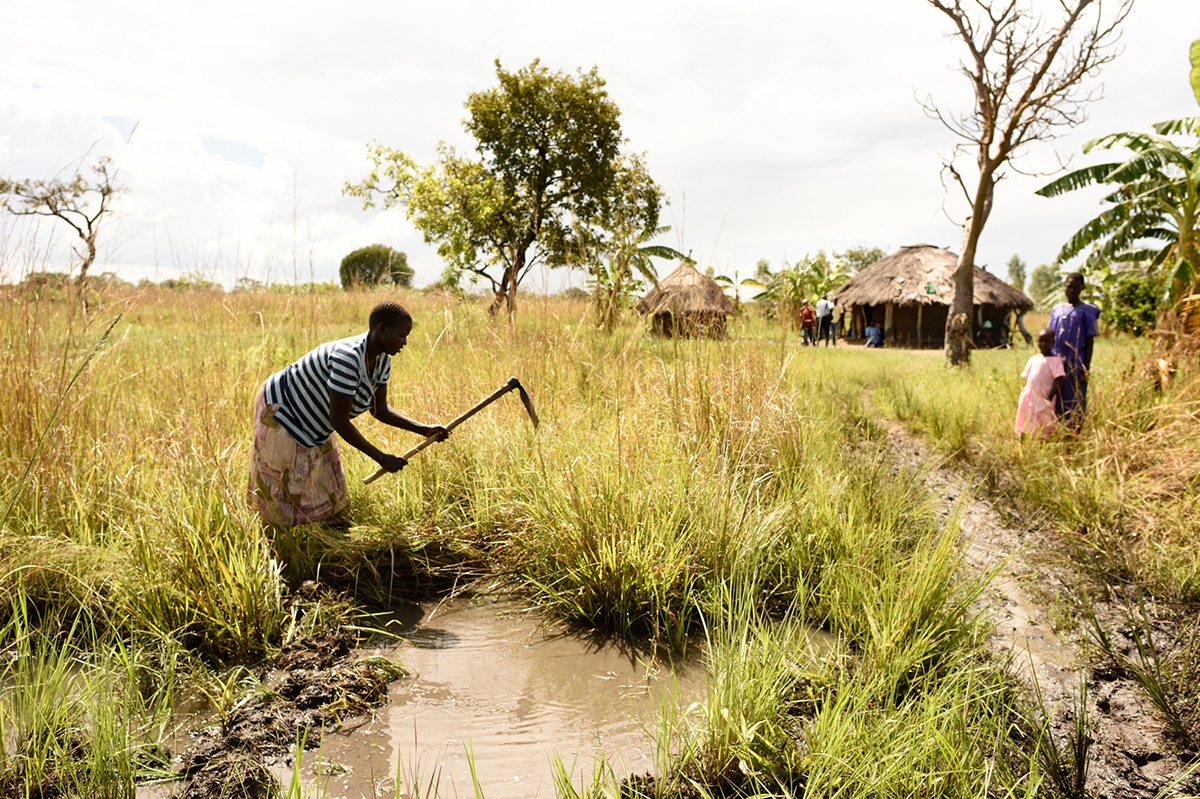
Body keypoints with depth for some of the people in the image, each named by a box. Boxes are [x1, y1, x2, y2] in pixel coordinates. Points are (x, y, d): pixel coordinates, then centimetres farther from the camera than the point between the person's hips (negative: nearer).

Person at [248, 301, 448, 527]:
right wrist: (382, 458, -29)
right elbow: (339, 421, -34)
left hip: (310, 422, 9)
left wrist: (424, 429, -13)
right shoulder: (348, 357, -36)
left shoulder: (382, 359, -8)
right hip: (280, 412, -9)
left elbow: (380, 409, -2)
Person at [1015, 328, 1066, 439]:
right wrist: (1022, 397, 8)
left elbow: (1058, 382, -11)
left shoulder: (1055, 360, -4)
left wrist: (1048, 398, -18)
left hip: (1044, 399, -6)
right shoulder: (1032, 359, 14)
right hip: (1029, 398, 6)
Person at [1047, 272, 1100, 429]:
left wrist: (1086, 369, -8)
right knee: (1055, 399, 7)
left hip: (1076, 362, -4)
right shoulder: (1057, 309, 11)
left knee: (1075, 401, 0)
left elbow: (1089, 341, -3)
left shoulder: (1086, 311, 0)